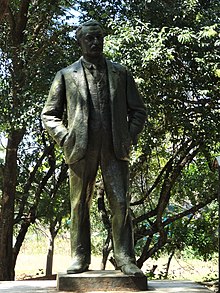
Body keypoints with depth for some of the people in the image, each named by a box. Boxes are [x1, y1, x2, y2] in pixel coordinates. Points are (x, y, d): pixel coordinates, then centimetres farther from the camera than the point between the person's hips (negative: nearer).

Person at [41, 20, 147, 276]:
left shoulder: (120, 73, 16)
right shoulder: (66, 75, 12)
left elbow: (138, 110, 17)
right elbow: (49, 114, 12)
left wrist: (130, 137, 3)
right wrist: (65, 138, -2)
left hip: (114, 149, 1)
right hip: (81, 149, 0)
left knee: (120, 203, -6)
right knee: (79, 205, 2)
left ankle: (125, 258, -3)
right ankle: (79, 258, 9)